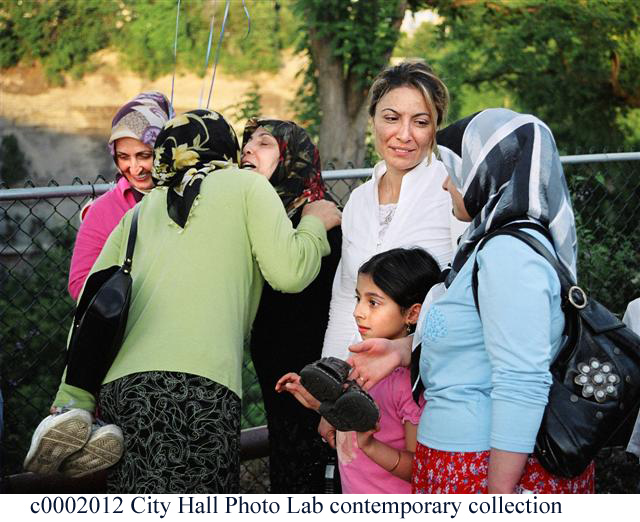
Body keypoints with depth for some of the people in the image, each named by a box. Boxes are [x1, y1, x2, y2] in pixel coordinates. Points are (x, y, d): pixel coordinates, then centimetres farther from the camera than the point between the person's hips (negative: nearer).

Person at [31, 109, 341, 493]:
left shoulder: (141, 211, 26)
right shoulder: (246, 185, 14)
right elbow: (287, 272, 1)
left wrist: (73, 404, 20)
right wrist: (315, 224, 21)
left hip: (119, 386, 6)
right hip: (199, 382, -5)